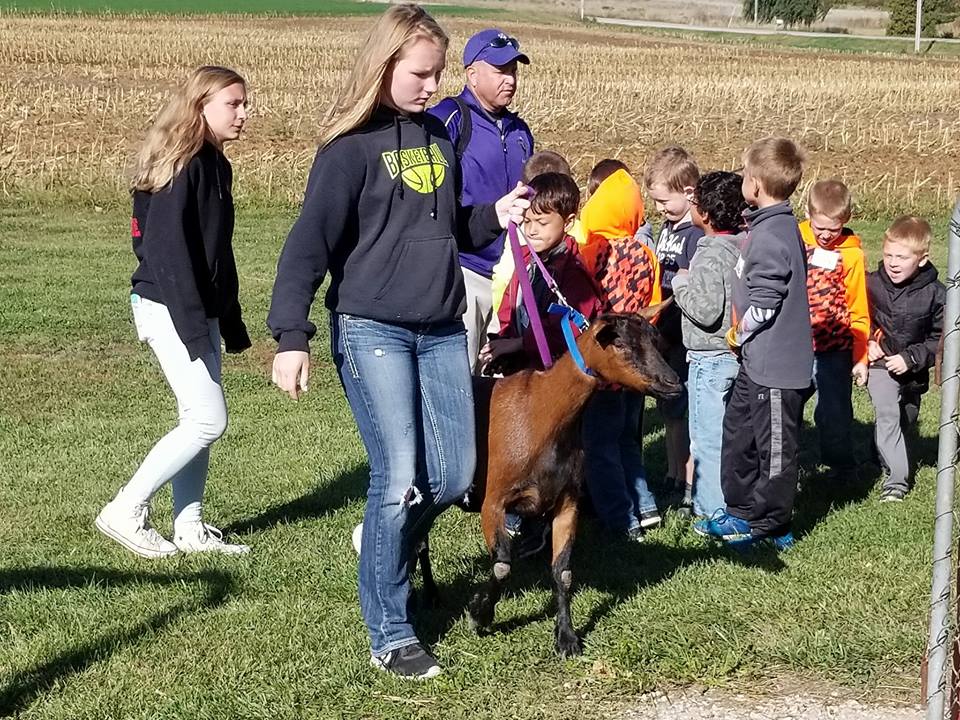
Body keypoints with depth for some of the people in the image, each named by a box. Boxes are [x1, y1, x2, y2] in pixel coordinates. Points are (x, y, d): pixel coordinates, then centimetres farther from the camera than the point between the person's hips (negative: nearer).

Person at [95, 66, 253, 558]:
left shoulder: (216, 165, 13)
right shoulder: (181, 165, -16)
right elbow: (167, 247, -22)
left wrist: (230, 322, 20)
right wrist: (193, 325, -24)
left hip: (200, 309, 9)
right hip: (169, 309, -9)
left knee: (199, 421, 10)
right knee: (208, 420, -9)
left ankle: (190, 528, 16)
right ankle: (125, 512, -2)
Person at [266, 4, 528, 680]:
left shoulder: (438, 135, 11)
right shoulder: (352, 146, -10)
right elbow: (310, 244, -15)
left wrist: (494, 217, 0)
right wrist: (292, 337, -23)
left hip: (442, 330, 6)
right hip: (371, 330, -6)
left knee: (456, 476, 6)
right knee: (400, 481, -8)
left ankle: (385, 546, 36)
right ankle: (390, 637, 3)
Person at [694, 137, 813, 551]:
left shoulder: (770, 237, -22)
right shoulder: (780, 226, 9)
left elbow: (764, 302, -24)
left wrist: (740, 333, -8)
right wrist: (742, 335, 12)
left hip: (775, 365, -10)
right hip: (756, 361, 10)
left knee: (775, 446, 4)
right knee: (737, 432, 20)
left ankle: (770, 526, 15)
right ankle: (741, 511, 31)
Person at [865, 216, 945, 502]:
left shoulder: (935, 294, -12)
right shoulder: (872, 284, -10)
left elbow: (940, 339, -5)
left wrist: (911, 358, -14)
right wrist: (866, 343, -9)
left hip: (913, 371, 2)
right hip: (880, 363, -2)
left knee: (907, 420, 17)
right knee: (888, 414, -19)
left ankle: (883, 457, 43)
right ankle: (896, 478, -16)